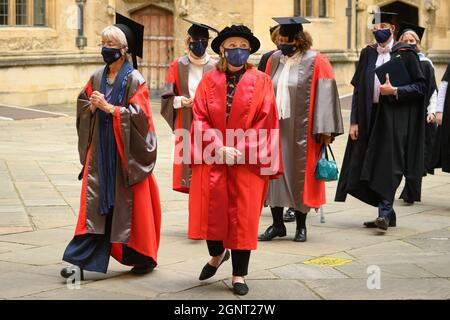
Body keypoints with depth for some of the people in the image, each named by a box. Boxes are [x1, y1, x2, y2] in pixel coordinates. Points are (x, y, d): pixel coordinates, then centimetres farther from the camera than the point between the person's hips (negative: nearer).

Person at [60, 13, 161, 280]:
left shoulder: (134, 80, -8)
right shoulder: (97, 77, 10)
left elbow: (139, 115, -15)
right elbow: (82, 106, 14)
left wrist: (108, 107, -17)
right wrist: (93, 106, -8)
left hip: (126, 152, -5)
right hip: (100, 150, 5)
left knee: (130, 205, 3)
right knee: (94, 204, -1)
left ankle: (143, 258, 20)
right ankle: (81, 261, -4)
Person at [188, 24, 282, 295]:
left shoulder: (261, 82, 1)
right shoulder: (209, 82, 5)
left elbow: (265, 123, -5)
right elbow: (200, 120, -1)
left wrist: (240, 150, -12)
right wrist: (220, 148, -13)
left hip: (248, 161, -1)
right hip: (212, 159, 1)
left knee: (244, 215, 1)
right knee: (210, 210, 0)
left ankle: (239, 274, 11)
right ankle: (218, 254, 29)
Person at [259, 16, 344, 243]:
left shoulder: (315, 61, -6)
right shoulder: (275, 60, 9)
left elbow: (325, 95, -9)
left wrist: (324, 130, -15)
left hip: (301, 129, -4)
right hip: (276, 127, 4)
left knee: (300, 175, 3)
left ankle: (301, 226, 14)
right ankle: (277, 224, 10)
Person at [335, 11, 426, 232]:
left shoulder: (405, 54, -1)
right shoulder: (368, 54, 11)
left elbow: (420, 86, -2)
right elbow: (358, 90, 10)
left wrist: (394, 91, -16)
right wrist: (354, 121, 4)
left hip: (394, 118, -5)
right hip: (370, 116, 5)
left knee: (388, 164, -10)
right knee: (370, 168, 5)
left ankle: (384, 213, -8)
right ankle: (388, 214, 15)